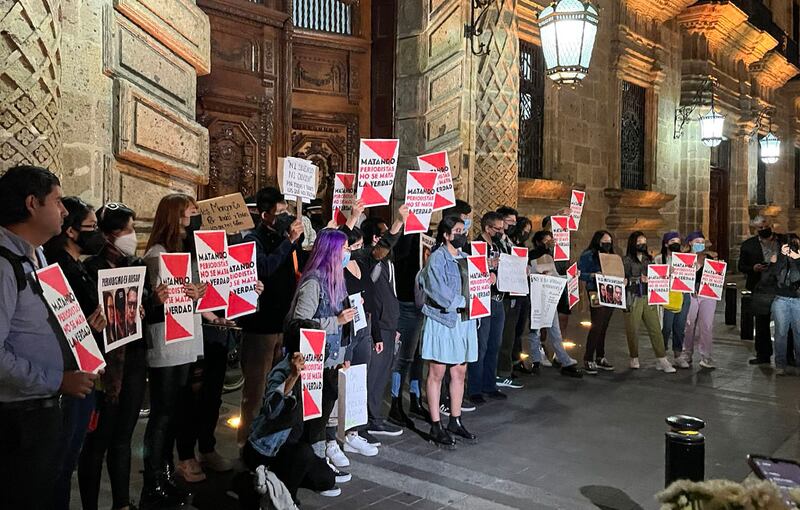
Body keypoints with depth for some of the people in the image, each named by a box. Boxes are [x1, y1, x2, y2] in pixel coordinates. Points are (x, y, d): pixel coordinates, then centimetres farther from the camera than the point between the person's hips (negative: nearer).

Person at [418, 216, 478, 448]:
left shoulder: (465, 258, 12)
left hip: (463, 321, 7)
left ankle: (455, 421, 25)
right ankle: (436, 427, 8)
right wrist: (465, 303, -12)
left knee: (459, 372, 12)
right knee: (437, 374, 1)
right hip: (441, 320, -7)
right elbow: (440, 293, -17)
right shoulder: (438, 258, -9)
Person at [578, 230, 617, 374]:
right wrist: (593, 275, -23)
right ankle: (588, 360, -5)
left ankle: (600, 358, 20)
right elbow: (579, 274, -9)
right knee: (596, 327, -11)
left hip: (610, 295, 7)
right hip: (597, 294, -7)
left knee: (603, 327, 11)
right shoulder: (588, 255, -3)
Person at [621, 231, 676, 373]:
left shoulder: (649, 259, 16)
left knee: (655, 328, -2)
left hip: (648, 298, 4)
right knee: (632, 329, 2)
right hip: (633, 299, -4)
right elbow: (622, 279, -7)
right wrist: (639, 279, -15)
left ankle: (661, 360, 0)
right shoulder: (626, 260, 2)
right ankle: (634, 359, 17)